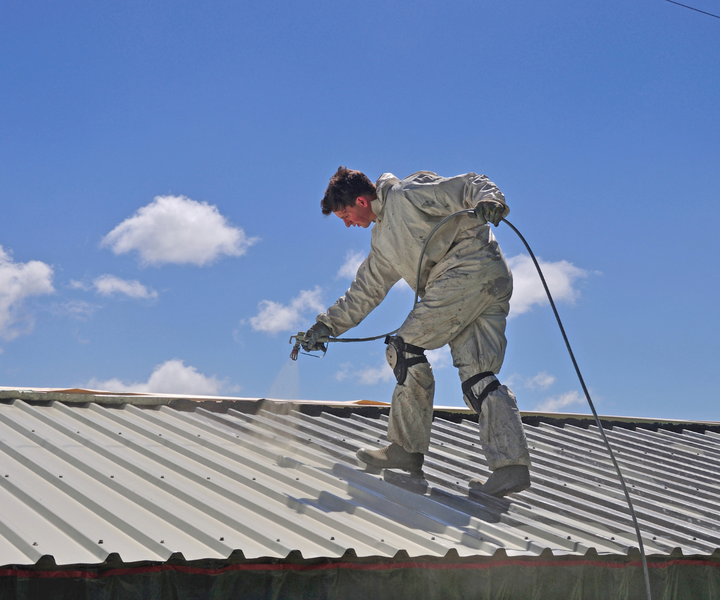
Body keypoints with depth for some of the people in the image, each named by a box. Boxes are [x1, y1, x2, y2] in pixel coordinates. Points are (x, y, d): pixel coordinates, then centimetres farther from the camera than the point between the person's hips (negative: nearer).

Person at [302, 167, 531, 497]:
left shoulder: (408, 194, 1)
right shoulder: (383, 241, 28)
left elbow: (468, 185, -5)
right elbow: (365, 291, 34)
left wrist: (486, 199, -27)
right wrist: (327, 325, 31)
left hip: (471, 267, -10)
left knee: (405, 348, -7)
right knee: (476, 373, 0)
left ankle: (407, 448, -2)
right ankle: (512, 464, -9)